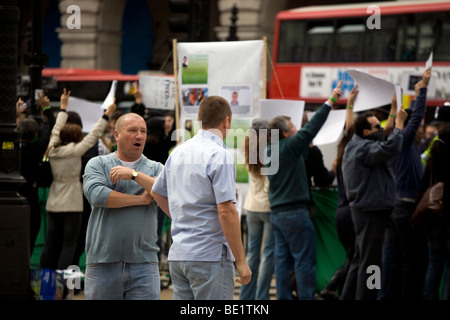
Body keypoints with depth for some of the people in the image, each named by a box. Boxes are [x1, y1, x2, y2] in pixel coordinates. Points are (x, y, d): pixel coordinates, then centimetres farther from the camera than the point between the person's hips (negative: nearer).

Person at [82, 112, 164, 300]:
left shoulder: (155, 169, 12)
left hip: (143, 264, 1)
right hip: (103, 262, 0)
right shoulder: (97, 164, 8)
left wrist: (135, 175, -13)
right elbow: (96, 195, -11)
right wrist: (141, 200, -5)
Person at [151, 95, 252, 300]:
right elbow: (226, 211, -19)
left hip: (177, 254, 8)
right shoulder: (219, 156, -13)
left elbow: (157, 192, 26)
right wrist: (241, 261, -15)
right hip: (209, 256, -8)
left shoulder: (178, 152, 11)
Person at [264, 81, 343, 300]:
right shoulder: (289, 147, -13)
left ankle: (283, 298, 8)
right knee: (305, 260, -4)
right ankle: (306, 297, -5)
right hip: (295, 212, -8)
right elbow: (311, 128, -17)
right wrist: (330, 101, -14)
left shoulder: (270, 151, 10)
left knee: (283, 260, 8)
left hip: (276, 213, 8)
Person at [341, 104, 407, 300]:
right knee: (370, 262, -6)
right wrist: (399, 123, -26)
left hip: (362, 209, 11)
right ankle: (365, 297, -4)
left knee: (360, 260, 17)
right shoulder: (364, 148, -19)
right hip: (371, 211, -11)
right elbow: (390, 148, -35)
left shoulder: (354, 146, 17)